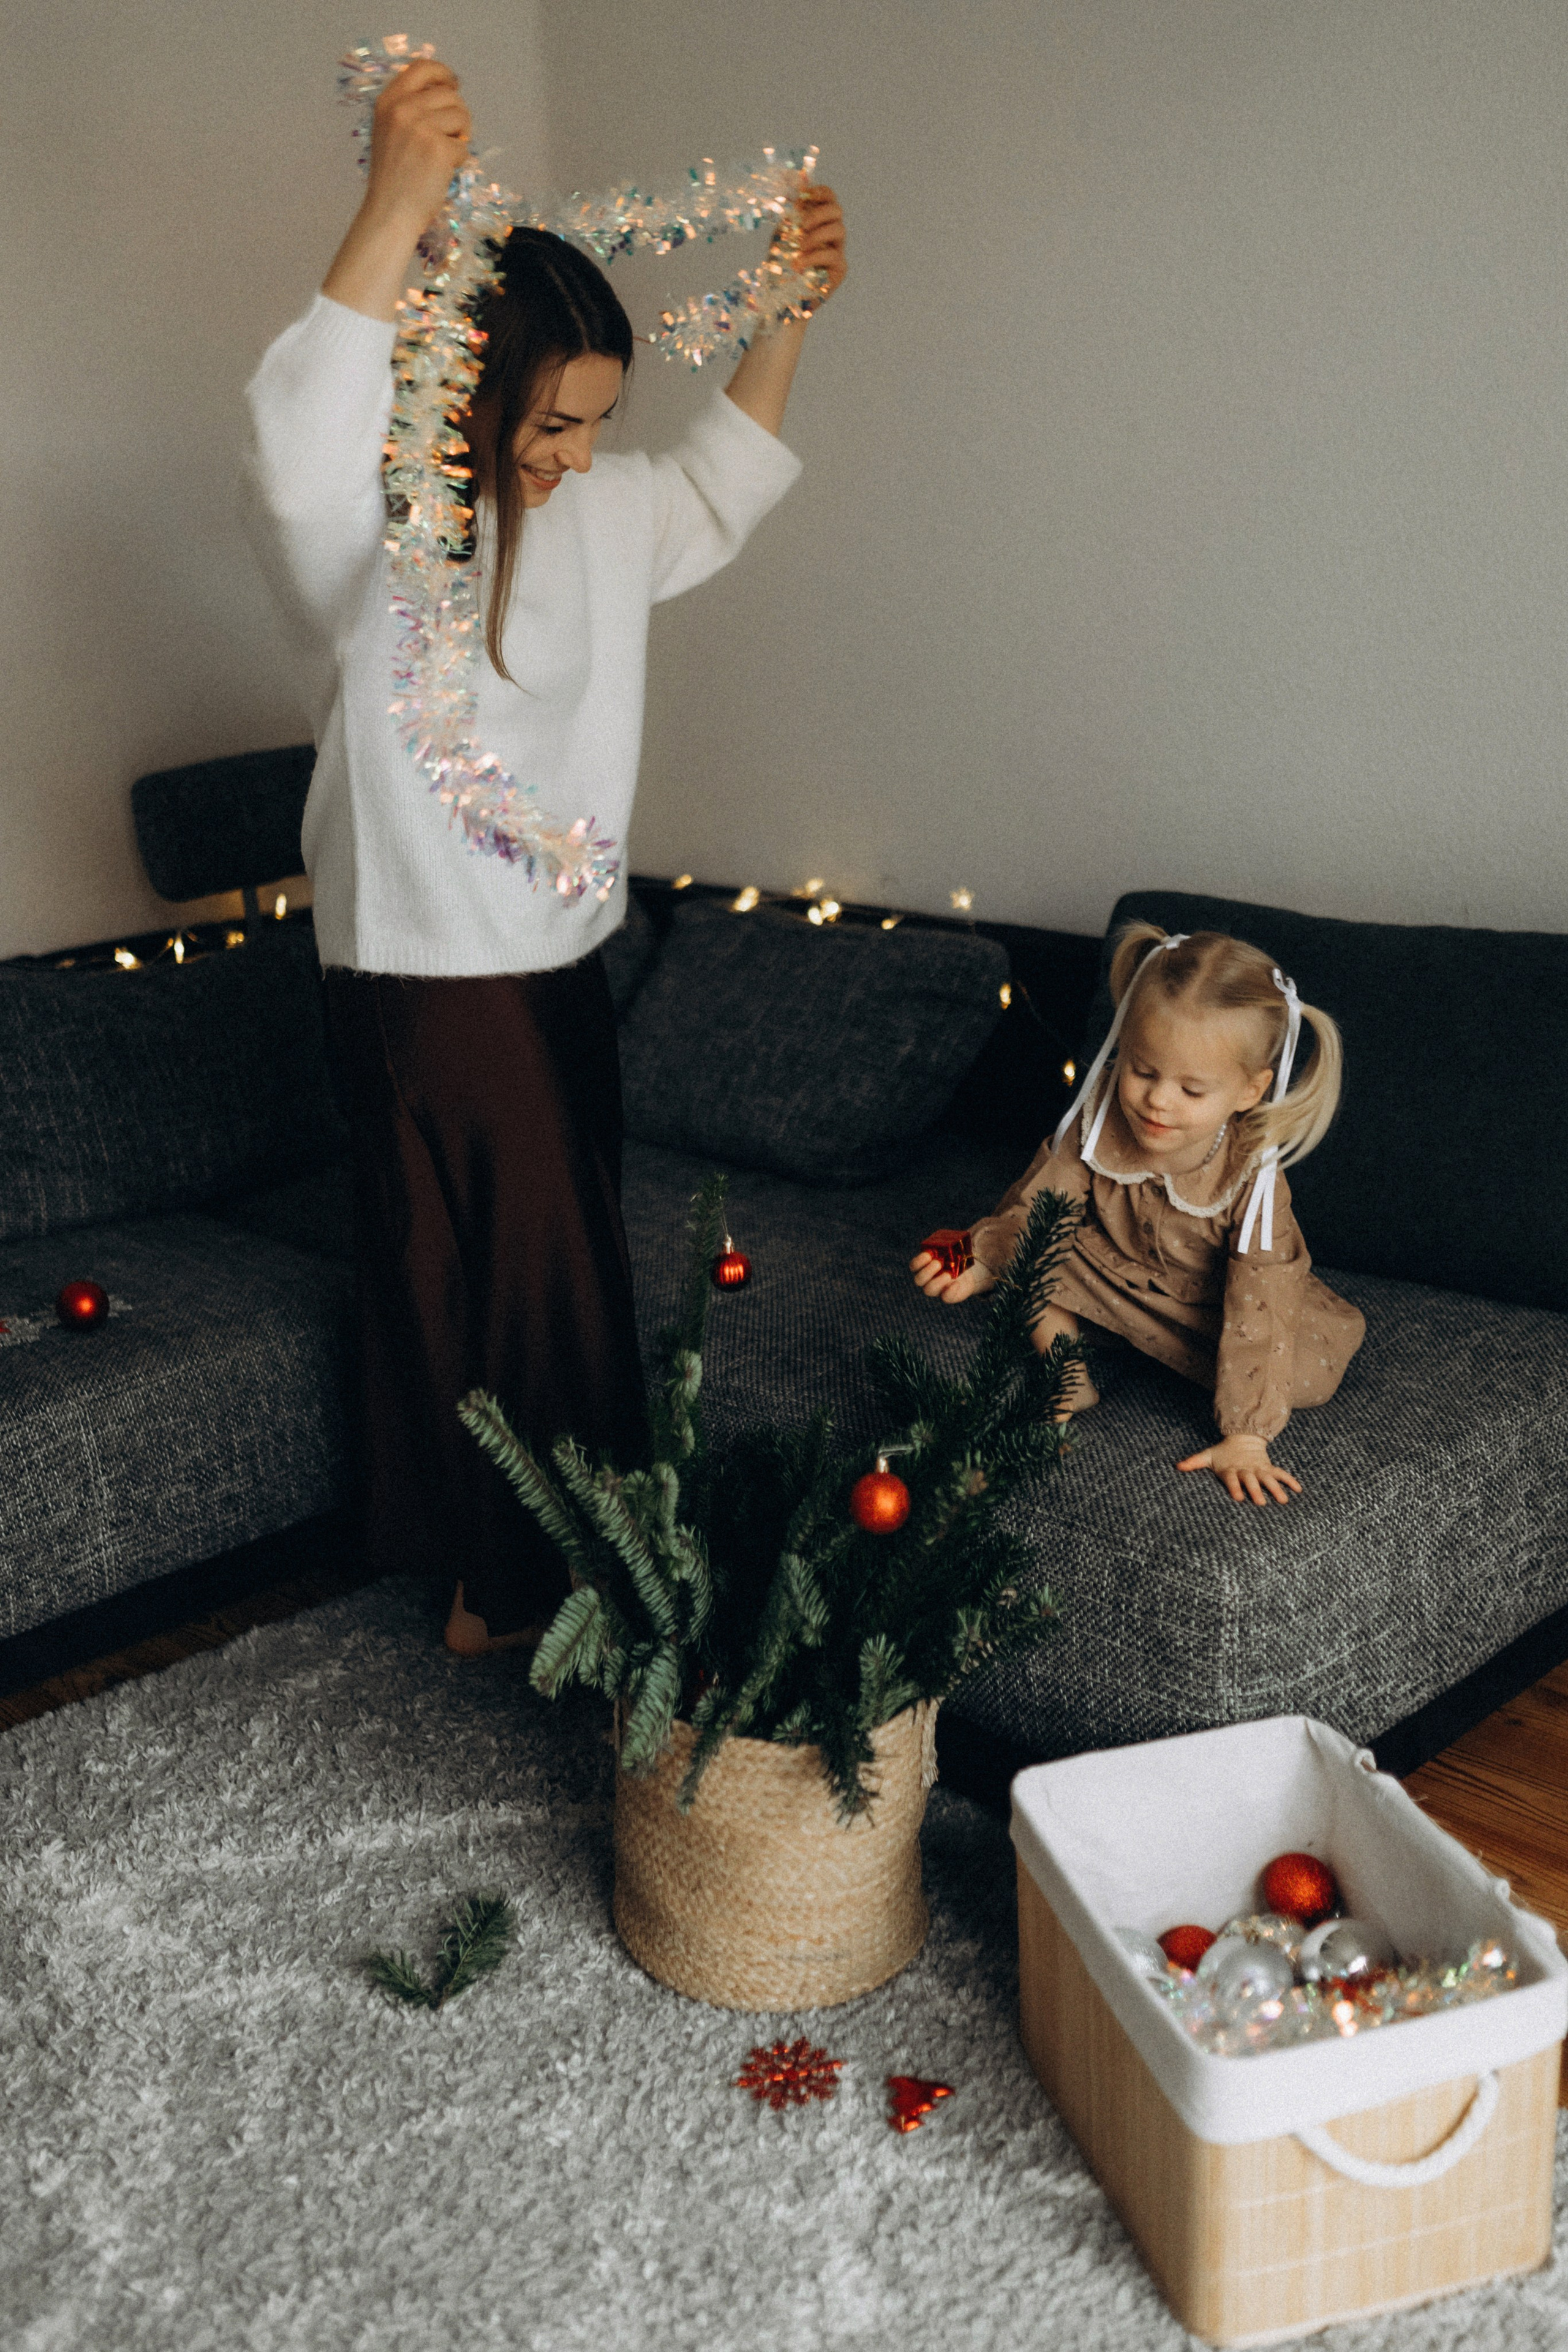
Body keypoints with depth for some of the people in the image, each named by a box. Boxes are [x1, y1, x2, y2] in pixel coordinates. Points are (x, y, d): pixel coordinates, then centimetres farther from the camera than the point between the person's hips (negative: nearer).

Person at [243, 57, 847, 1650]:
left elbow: (716, 493, 26)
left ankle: (523, 1572, 37)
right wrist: (396, 207, -49)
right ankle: (502, 1593, 24)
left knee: (566, 1269, 18)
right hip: (429, 984, -8)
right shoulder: (365, 540, -20)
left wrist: (788, 313, 15)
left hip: (559, 962, 8)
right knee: (501, 1282, 3)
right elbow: (302, 457, -44)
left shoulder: (591, 514, 6)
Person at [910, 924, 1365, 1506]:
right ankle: (1068, 1381, -3)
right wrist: (980, 1265, -39)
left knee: (1309, 1373, -23)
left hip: (1211, 1302, -2)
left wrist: (1243, 1440, -37)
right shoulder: (1096, 1125, -26)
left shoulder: (1252, 1179, -33)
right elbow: (1034, 1211, -17)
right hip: (1113, 1268, 2)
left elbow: (1258, 1311, -34)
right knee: (1031, 1251, -22)